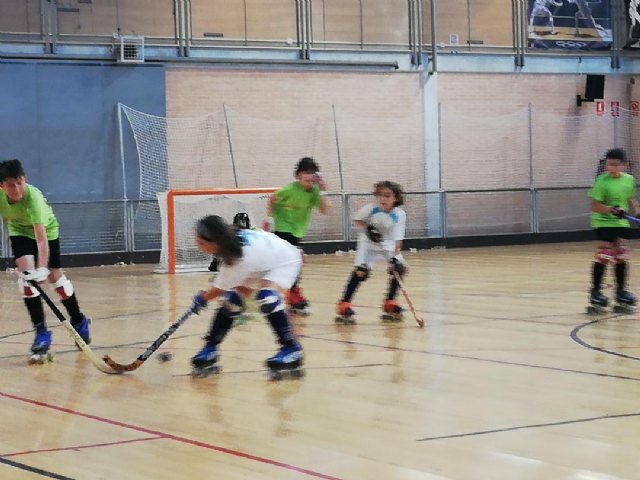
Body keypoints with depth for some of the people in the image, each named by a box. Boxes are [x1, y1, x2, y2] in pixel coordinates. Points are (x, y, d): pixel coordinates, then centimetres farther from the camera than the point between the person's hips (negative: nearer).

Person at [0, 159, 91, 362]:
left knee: (55, 276, 3)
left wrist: (42, 268, -59)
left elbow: (41, 237, -49)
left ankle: (79, 321, 28)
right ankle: (41, 332, -15)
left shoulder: (33, 197, -41)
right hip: (19, 231, 3)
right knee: (26, 275, -18)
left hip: (47, 229, -3)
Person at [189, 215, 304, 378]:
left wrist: (203, 299, -6)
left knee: (266, 296, -33)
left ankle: (292, 349, -23)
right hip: (261, 265, 8)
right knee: (232, 300, -6)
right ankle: (210, 349, 3)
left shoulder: (242, 257, -40)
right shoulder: (230, 238, -21)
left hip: (284, 262, -8)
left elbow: (222, 288, -23)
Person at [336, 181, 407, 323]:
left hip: (388, 245, 3)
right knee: (360, 271, -19)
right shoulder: (371, 209, -23)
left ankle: (389, 305, 11)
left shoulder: (399, 215, -20)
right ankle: (344, 307, -16)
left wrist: (395, 256, -31)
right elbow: (357, 220, -6)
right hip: (368, 243, -3)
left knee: (399, 269, -8)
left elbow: (397, 238, -20)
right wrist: (367, 229, -24)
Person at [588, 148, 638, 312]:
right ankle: (595, 291, 1)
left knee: (622, 257, 8)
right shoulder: (602, 181, -17)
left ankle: (621, 290, 20)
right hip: (603, 223, -5)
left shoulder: (629, 180, -1)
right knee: (603, 257, -9)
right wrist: (612, 210, -29)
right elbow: (595, 206, -20)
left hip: (620, 223, 5)